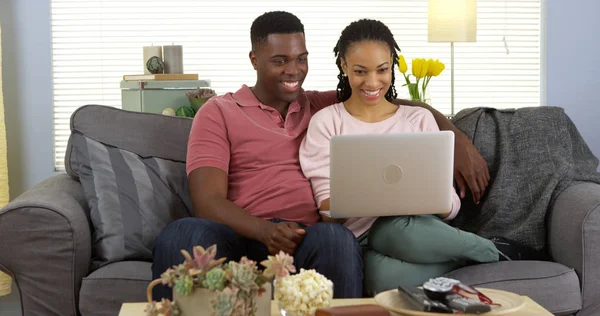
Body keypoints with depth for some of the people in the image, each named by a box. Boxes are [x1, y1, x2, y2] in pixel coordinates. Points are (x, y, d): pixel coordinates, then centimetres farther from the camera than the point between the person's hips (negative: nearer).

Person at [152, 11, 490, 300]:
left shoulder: (328, 106, 22)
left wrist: (458, 139, 5)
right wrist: (265, 230, -22)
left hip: (311, 241, 2)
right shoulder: (217, 112, 10)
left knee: (336, 237, -36)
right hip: (246, 239, -2)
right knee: (181, 234, -36)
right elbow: (208, 202, -2)